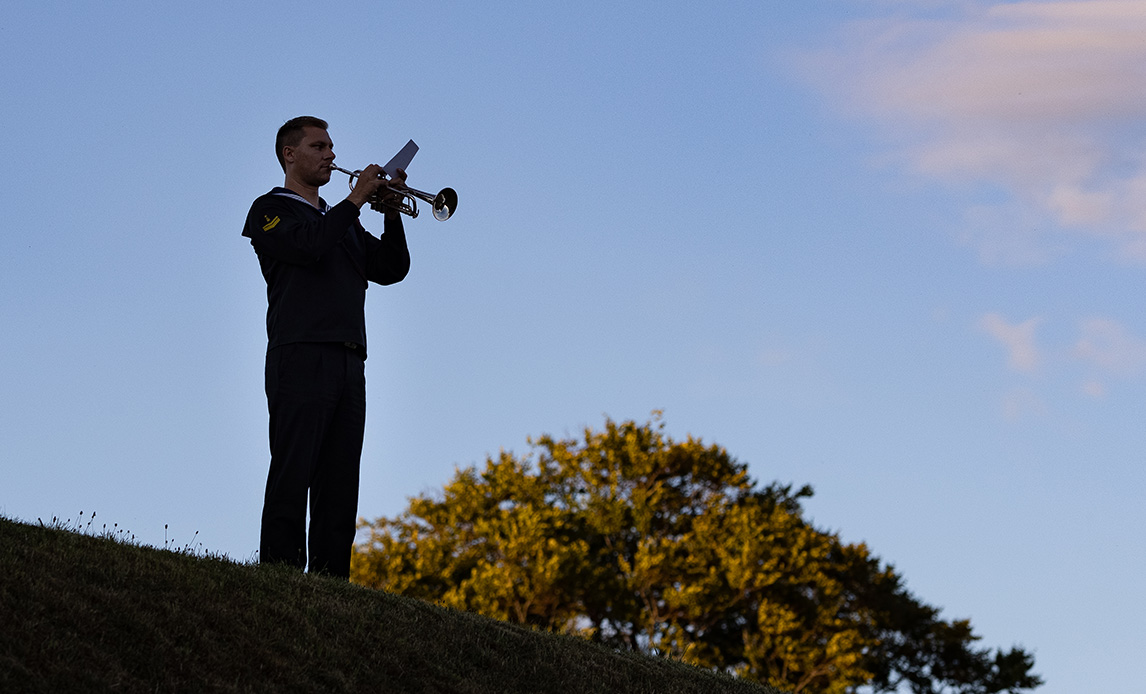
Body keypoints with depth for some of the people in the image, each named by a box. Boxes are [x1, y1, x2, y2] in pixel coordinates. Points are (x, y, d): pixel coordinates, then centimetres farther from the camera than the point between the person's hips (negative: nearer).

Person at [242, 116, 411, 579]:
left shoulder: (341, 222, 29)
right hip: (301, 357, -7)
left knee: (340, 484, 0)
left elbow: (391, 270, 19)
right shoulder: (272, 210, 8)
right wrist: (357, 199, -6)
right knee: (293, 474, -14)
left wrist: (391, 211, 7)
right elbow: (308, 247, -13)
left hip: (348, 362, 7)